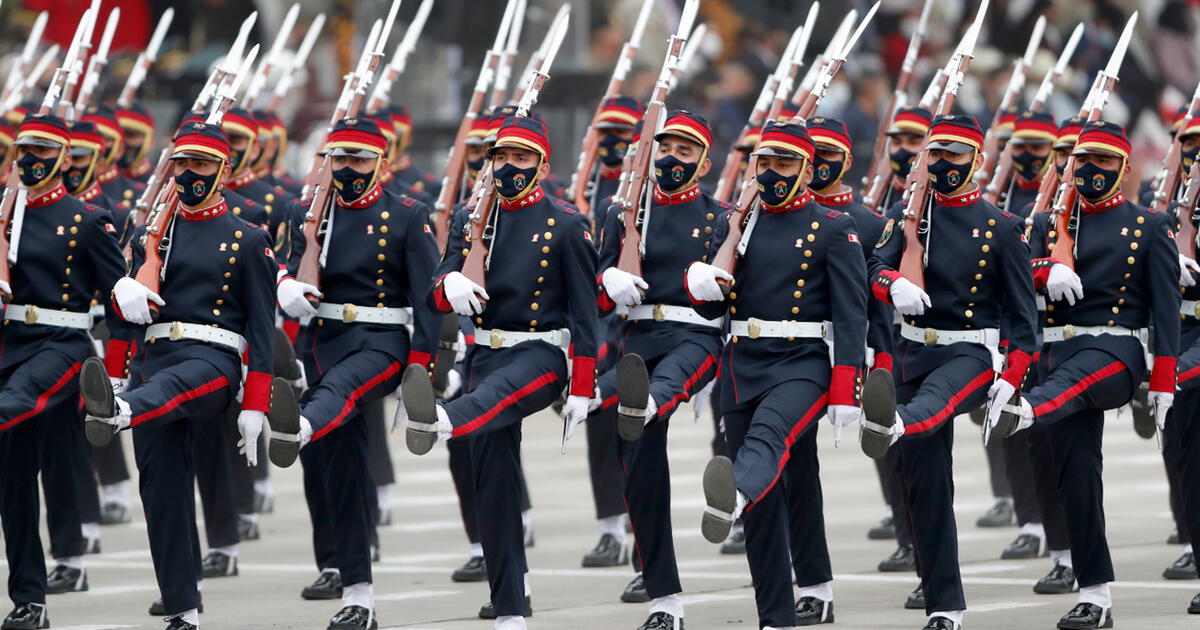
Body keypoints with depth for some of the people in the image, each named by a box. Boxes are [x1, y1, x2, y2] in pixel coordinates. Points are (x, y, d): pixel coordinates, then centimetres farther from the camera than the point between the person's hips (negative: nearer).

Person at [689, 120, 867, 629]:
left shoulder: (834, 230, 1)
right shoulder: (736, 226, 15)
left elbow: (851, 316, -4)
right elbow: (712, 308, 15)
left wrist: (845, 393, -11)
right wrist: (700, 284, -7)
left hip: (803, 364, -5)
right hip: (743, 366, 5)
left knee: (769, 433, -36)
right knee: (766, 504, 4)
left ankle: (730, 502, -68)